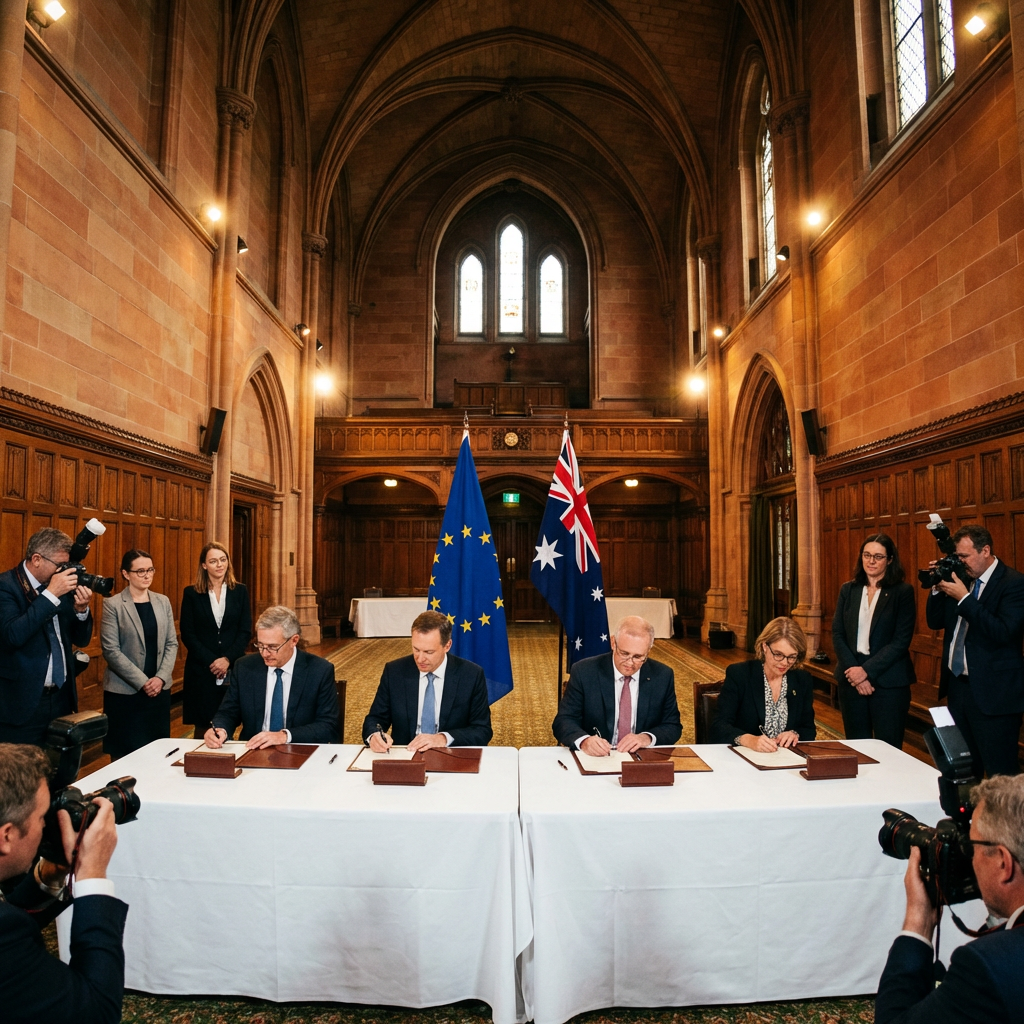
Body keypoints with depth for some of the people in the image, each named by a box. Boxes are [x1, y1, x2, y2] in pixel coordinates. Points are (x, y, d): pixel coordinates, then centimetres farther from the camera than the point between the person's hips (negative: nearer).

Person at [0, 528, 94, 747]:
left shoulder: (62, 587, 5)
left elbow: (81, 639, 9)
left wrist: (81, 609, -10)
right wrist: (50, 595, -25)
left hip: (62, 697, 5)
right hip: (23, 701, -5)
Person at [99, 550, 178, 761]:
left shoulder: (163, 602, 7)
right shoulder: (113, 605, -6)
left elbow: (172, 643, 6)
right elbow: (111, 650, -11)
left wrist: (161, 678, -7)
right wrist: (142, 682, -14)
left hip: (159, 689, 4)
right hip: (125, 692, -4)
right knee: (126, 754, 3)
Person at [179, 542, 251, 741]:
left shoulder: (240, 591, 6)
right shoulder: (191, 593, 2)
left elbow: (246, 631, 1)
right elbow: (187, 634, -1)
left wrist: (227, 659, -11)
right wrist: (211, 661, -10)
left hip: (233, 668, 1)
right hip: (201, 670, -1)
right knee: (203, 726, 3)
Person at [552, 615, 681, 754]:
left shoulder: (663, 676, -1)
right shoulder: (584, 672, -8)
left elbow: (673, 726, 6)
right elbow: (563, 721, -9)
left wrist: (647, 738, -15)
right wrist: (584, 741, -30)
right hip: (595, 759, 0)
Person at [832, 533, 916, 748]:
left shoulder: (903, 592, -3)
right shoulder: (848, 590, 7)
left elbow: (901, 640, -9)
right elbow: (837, 635, 3)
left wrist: (867, 671, -15)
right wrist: (853, 670, -10)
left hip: (889, 681, -3)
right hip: (851, 679, 3)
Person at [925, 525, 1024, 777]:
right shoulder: (962, 579, 8)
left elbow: (1004, 632, -24)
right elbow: (935, 622, 10)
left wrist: (964, 598, -23)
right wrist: (938, 588, -4)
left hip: (992, 693, -7)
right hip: (957, 686, 7)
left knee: (1000, 774, 2)